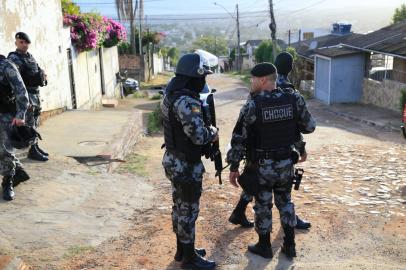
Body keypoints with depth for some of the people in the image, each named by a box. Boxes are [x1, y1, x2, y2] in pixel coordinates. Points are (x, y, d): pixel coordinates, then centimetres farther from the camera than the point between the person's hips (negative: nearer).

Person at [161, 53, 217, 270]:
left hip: (174, 160, 9)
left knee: (180, 207, 20)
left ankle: (182, 249, 36)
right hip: (186, 165, -9)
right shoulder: (187, 101, -26)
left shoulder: (170, 94, 5)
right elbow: (198, 135, -32)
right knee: (188, 211, 5)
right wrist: (212, 132, -11)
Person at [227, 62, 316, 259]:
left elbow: (239, 139, -14)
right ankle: (289, 245, 27)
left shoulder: (252, 105, -16)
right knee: (285, 202, 20)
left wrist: (233, 167, -5)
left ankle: (264, 246, 26)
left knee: (263, 205, 12)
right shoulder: (294, 100, -7)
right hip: (286, 163, 4)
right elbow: (310, 126, 4)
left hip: (262, 165, -3)